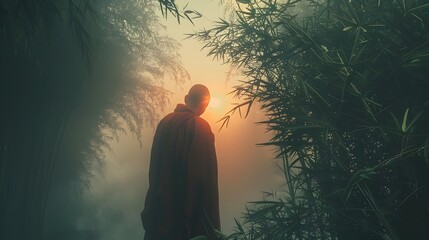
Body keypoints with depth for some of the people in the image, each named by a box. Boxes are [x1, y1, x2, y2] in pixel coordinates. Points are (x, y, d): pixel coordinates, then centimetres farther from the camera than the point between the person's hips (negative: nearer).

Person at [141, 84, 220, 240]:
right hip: (189, 208, -6)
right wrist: (210, 221, -14)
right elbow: (206, 176, -20)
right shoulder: (201, 128, -17)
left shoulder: (165, 122, 1)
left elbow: (155, 168, 8)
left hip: (160, 203, 6)